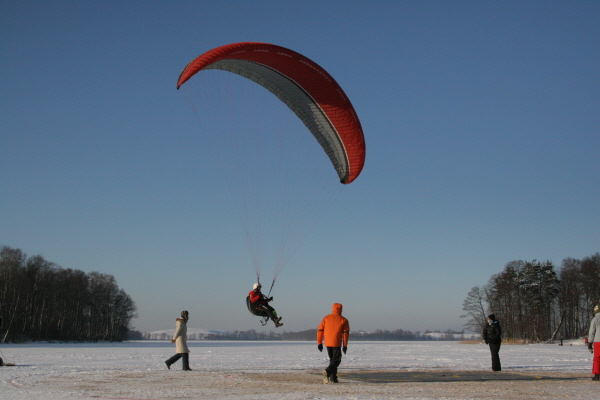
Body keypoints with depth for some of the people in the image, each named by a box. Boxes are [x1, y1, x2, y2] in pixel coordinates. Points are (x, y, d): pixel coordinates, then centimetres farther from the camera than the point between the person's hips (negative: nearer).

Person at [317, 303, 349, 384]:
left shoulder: (326, 318, 9)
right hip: (337, 343, -4)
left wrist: (319, 343, 8)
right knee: (336, 360, 1)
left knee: (332, 359, 17)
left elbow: (320, 330, 5)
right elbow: (346, 333, -5)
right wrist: (345, 346, -3)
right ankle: (327, 372, -25)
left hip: (328, 343, 4)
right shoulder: (343, 320, 1)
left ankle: (333, 378, 12)